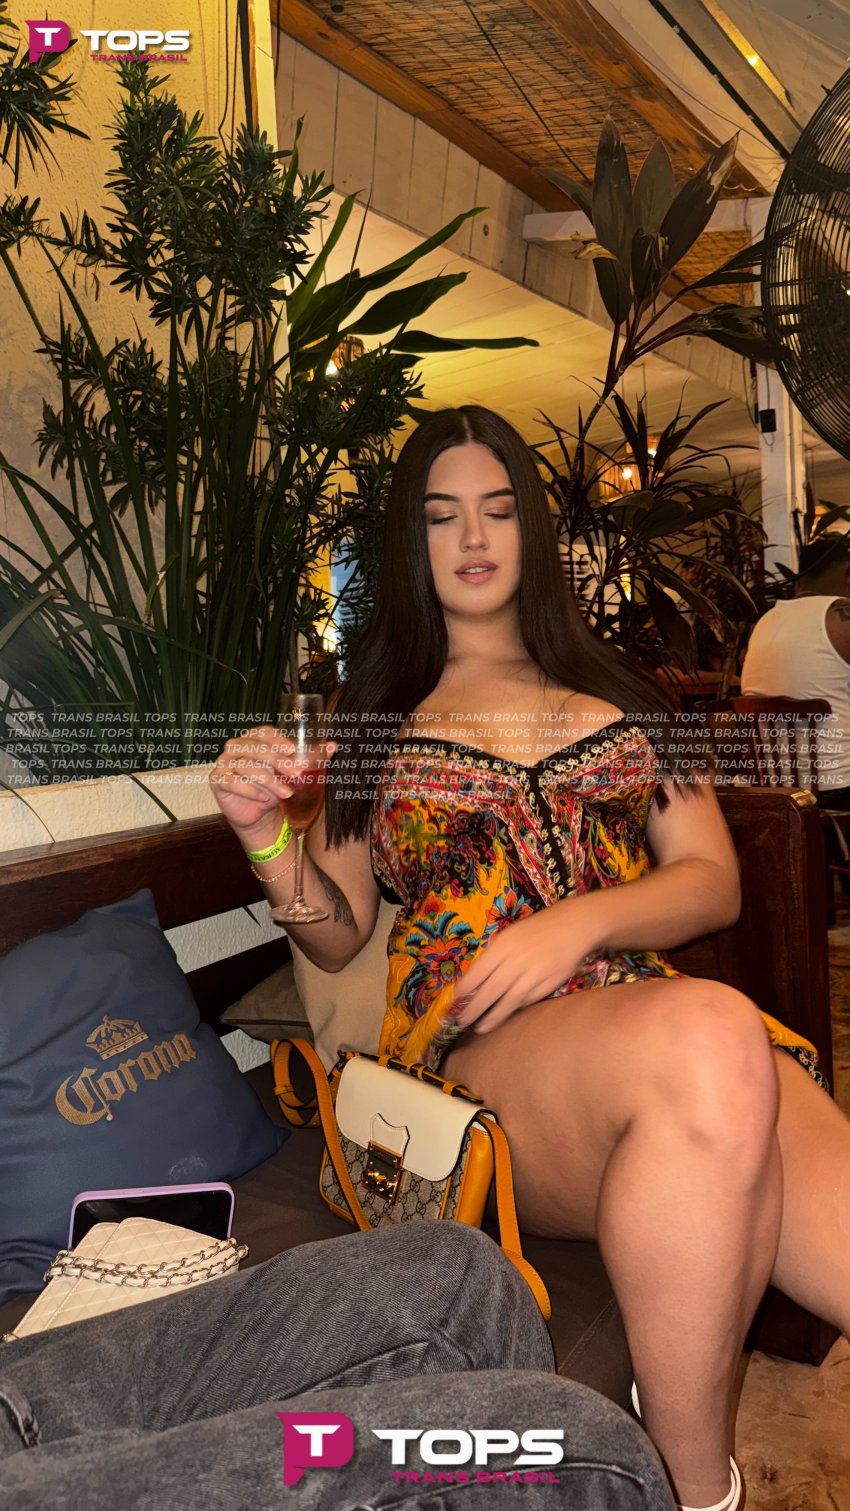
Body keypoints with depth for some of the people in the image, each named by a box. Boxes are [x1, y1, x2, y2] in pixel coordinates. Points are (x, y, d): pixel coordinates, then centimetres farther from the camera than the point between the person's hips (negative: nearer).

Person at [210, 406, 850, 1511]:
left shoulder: (619, 695, 21)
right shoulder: (375, 717, 19)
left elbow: (714, 882, 12)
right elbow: (337, 937, 18)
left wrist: (581, 921, -7)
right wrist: (267, 836, -2)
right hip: (472, 1057, -1)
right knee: (708, 1038, -37)